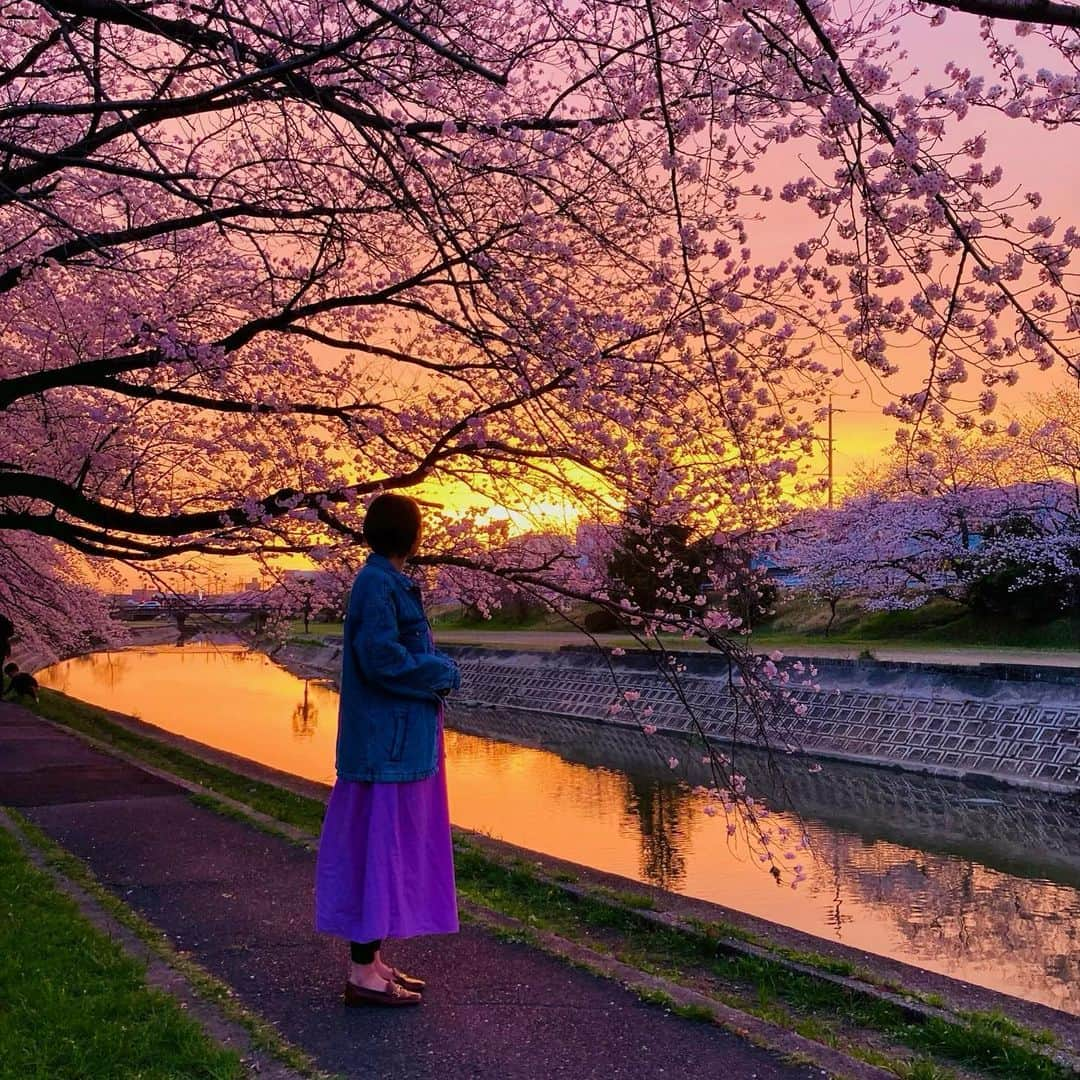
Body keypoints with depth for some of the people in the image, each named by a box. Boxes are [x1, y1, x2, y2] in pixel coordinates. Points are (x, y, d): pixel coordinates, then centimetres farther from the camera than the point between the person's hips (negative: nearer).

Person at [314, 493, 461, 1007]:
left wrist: (434, 668, 3)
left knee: (388, 845, 14)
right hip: (390, 738, -10)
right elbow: (381, 657, -23)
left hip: (396, 734, 10)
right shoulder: (379, 584, -16)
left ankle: (371, 960, 23)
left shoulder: (388, 581, 15)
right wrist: (444, 671, -10)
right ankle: (363, 974, 3)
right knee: (380, 845, -4)